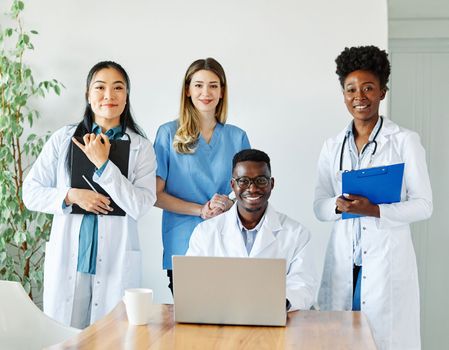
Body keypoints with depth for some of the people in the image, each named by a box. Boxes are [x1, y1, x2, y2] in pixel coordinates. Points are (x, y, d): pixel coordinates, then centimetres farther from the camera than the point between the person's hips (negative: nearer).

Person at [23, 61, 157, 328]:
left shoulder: (141, 147, 1)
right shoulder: (63, 139, 5)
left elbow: (141, 206, -8)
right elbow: (31, 193, 6)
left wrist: (103, 163, -14)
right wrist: (71, 196, -11)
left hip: (116, 262, -1)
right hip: (66, 259, 1)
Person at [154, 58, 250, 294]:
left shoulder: (237, 137, 9)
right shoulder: (169, 133, 2)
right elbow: (156, 194, -1)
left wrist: (228, 205, -9)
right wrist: (201, 210, -13)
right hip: (182, 246, -2)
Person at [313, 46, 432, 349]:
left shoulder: (405, 141, -2)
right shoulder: (333, 146, 10)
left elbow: (423, 205, -4)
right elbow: (319, 206, 10)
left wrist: (375, 210, -19)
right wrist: (339, 205, -13)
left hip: (388, 262, -3)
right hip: (343, 262, 3)